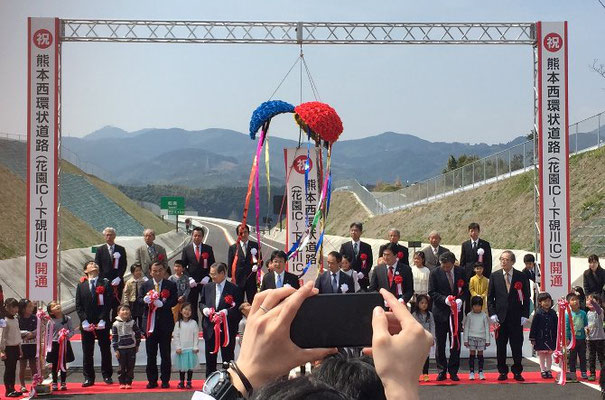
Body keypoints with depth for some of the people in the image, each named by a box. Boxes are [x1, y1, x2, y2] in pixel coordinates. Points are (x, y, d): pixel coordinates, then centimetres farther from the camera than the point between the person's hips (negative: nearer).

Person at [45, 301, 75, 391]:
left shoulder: (67, 319, -3)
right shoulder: (50, 321, -6)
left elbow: (72, 331, 0)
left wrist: (68, 335, -19)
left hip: (65, 344, 1)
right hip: (54, 344, -1)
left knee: (63, 364, 9)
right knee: (55, 365, 6)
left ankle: (63, 383, 18)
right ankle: (54, 383, 16)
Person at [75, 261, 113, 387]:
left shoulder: (105, 283, 4)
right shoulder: (81, 286, 8)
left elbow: (108, 304, -3)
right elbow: (78, 306, 4)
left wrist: (102, 320, -11)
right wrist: (84, 321, -7)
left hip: (102, 323, -1)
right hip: (86, 324, 1)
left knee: (105, 350, 4)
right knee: (87, 352, 2)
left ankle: (107, 376, 15)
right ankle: (88, 378, 7)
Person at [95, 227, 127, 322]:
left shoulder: (121, 249, 9)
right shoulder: (100, 250, 8)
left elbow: (124, 265, 5)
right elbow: (97, 266, 4)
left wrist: (119, 278, -7)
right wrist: (103, 279, -7)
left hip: (117, 281, 1)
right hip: (105, 281, -1)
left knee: (116, 305, -1)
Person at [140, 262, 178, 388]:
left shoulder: (171, 285, 2)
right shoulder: (145, 285, 9)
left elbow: (174, 301, -7)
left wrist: (161, 304, -22)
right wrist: (146, 300, -19)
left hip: (165, 322, -2)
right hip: (150, 323, 2)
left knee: (165, 353, 4)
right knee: (150, 354, 6)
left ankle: (165, 380, 11)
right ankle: (152, 380, 13)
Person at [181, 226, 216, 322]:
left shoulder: (208, 249, 5)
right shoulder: (186, 249, 5)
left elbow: (212, 265, 6)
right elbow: (183, 266, 6)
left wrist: (207, 277, -8)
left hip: (205, 282, 0)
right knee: (192, 307, 4)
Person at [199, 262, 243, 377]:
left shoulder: (234, 289, -7)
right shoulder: (207, 287, 10)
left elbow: (238, 308, -8)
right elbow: (201, 303, 16)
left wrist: (225, 312, -21)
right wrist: (205, 309, -6)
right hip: (210, 328, 4)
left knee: (228, 358, 3)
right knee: (210, 359, 11)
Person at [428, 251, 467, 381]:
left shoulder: (460, 272, 2)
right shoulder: (435, 273, -5)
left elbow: (465, 289, 8)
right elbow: (432, 292, -4)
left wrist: (460, 299, -12)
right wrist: (445, 299, -19)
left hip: (456, 311, 1)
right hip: (441, 312, -1)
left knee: (455, 342, 4)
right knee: (440, 343, 5)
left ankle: (453, 371, 13)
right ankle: (442, 371, 16)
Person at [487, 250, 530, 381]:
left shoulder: (521, 277, 3)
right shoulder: (495, 277, 6)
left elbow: (526, 297, 3)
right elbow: (490, 297, 7)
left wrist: (525, 315, -4)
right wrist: (492, 314, -3)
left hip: (516, 317, -1)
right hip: (500, 317, 1)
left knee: (517, 346, 2)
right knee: (500, 346, 4)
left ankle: (517, 372, 12)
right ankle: (503, 372, 13)